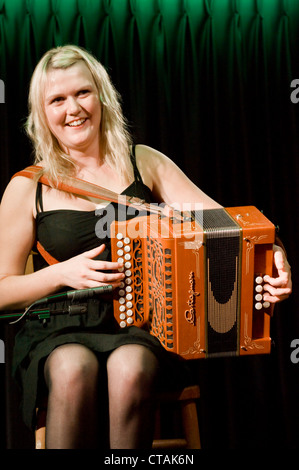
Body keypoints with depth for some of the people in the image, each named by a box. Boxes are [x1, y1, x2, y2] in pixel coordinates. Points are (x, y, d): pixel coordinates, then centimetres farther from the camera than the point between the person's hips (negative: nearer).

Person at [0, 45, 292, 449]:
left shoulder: (143, 163, 7)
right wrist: (64, 273, -12)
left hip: (140, 324, 1)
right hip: (61, 330, 0)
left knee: (130, 369, -32)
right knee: (74, 369, -34)